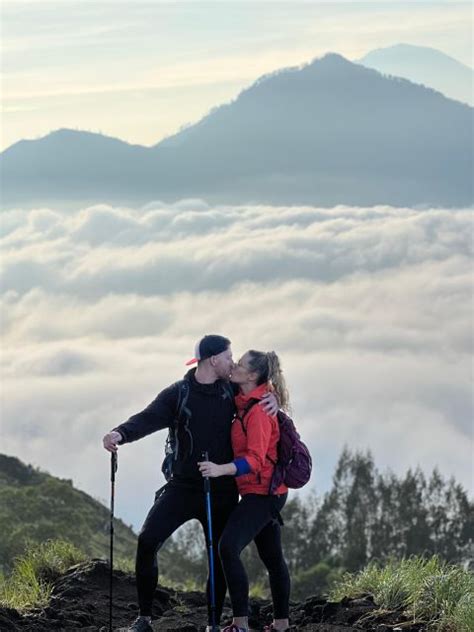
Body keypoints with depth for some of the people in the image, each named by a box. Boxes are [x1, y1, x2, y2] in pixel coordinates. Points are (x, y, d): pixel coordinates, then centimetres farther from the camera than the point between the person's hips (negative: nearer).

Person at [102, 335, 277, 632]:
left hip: (222, 492, 3)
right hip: (183, 486, -3)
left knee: (221, 557, 3)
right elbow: (148, 418, -19)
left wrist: (273, 398, -4)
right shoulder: (178, 394, -6)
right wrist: (121, 434, -39)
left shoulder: (231, 391, 5)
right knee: (148, 541, -16)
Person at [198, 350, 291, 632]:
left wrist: (221, 469, -40)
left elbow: (255, 459, -27)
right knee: (272, 557, 16)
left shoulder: (258, 411, -20)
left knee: (229, 548, -20)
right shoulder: (246, 402, 9)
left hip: (262, 492, -11)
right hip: (267, 492, 11)